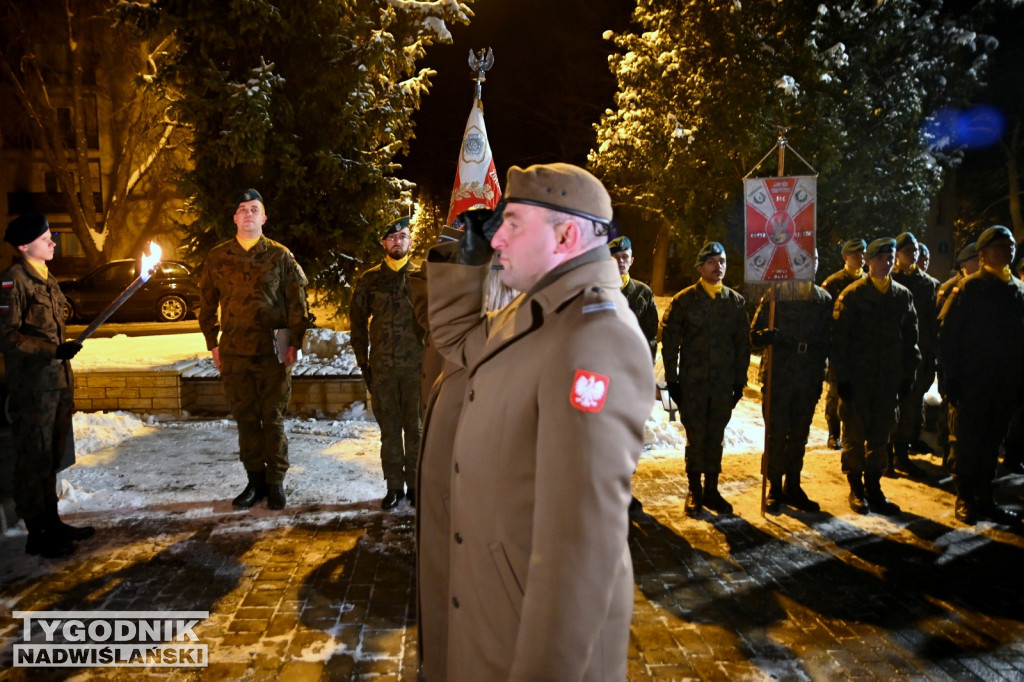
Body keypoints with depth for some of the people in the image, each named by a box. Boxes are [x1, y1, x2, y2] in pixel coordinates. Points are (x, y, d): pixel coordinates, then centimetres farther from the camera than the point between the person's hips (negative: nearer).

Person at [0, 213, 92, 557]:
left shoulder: (47, 279, 15)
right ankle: (37, 534, 9)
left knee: (52, 456, 15)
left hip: (58, 381, 8)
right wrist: (53, 350, -24)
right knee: (35, 458, 0)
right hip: (32, 386, -8)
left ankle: (50, 522, 27)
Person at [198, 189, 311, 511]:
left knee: (273, 418, 2)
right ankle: (255, 480, 20)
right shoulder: (217, 257, 8)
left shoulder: (280, 256, 2)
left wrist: (294, 342, -4)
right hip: (234, 351, 2)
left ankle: (275, 481, 13)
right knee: (245, 418, 9)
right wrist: (213, 343, 7)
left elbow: (297, 301, 2)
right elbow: (207, 304, 13)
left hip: (272, 350, -2)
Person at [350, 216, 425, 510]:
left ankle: (415, 484, 15)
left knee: (415, 427, 4)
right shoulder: (369, 279, 8)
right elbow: (358, 322, 11)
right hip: (382, 367, 2)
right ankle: (394, 485, 17)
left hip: (416, 365, -1)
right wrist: (363, 363, 6)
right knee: (389, 428, 7)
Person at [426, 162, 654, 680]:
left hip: (543, 630, -9)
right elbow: (457, 337, 24)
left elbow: (582, 535, -30)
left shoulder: (594, 339, -26)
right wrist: (467, 258, 9)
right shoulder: (532, 313, 5)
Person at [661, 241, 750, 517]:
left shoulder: (736, 302, 6)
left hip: (724, 384, 2)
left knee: (716, 439, 10)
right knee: (696, 439, 3)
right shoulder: (684, 300, -2)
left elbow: (743, 344, 10)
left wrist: (740, 381, 6)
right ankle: (694, 491, 16)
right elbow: (669, 341, -1)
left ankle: (711, 490, 22)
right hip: (692, 383, -2)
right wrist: (672, 379, -5)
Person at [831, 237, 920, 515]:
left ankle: (874, 487, 21)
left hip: (889, 378, 4)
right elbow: (839, 338, -7)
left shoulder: (903, 296, 7)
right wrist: (842, 376, -10)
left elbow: (910, 338, 12)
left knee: (881, 435, 10)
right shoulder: (852, 295, -5)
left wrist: (908, 374, 7)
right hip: (857, 378, -4)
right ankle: (856, 489, 17)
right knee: (855, 435, 5)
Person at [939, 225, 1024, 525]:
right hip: (971, 384, -5)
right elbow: (948, 335, -10)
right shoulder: (969, 289, -8)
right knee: (965, 443, 4)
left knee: (991, 443, 13)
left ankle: (984, 498, 23)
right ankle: (964, 499, 16)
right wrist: (951, 379, -14)